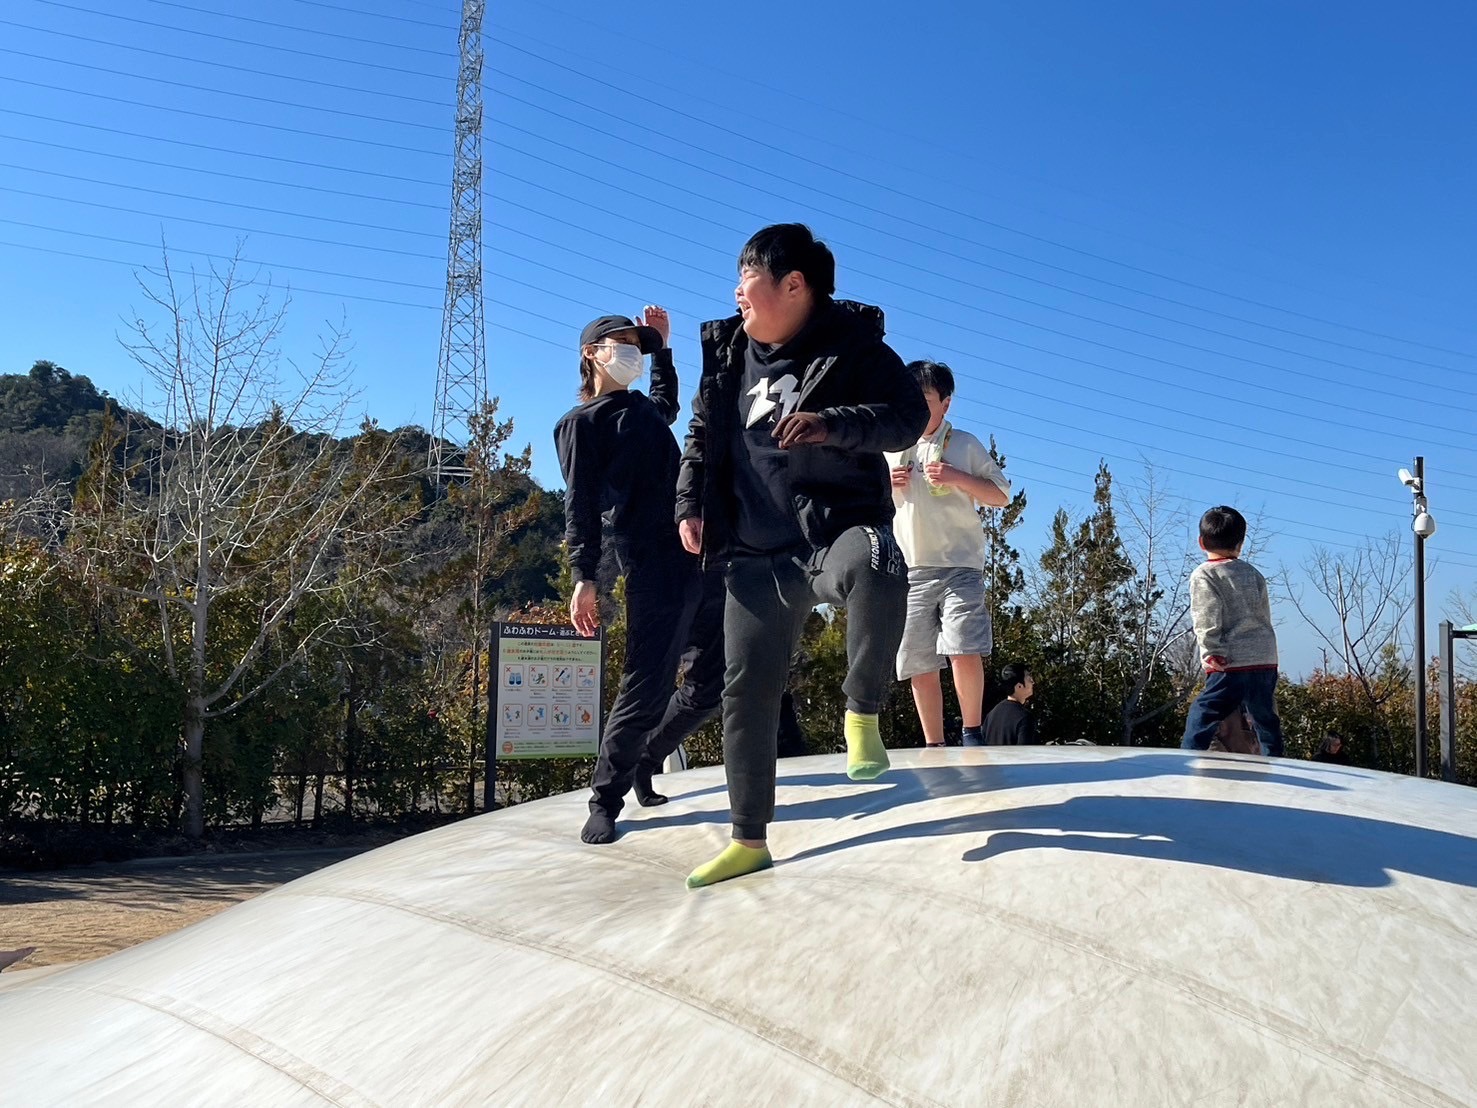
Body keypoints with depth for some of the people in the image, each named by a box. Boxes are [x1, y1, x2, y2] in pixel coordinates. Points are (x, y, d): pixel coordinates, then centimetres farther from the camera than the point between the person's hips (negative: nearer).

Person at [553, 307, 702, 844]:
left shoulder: (645, 409, 26)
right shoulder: (581, 422, 5)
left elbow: (669, 402, 52)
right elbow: (581, 504, -5)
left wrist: (662, 346, 39)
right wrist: (584, 577, -14)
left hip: (700, 551, 7)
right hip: (651, 564, -7)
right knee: (645, 688, -7)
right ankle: (604, 802, 7)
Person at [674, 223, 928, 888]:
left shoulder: (853, 346, -3)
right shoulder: (729, 353, 13)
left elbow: (909, 415, -12)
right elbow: (701, 437, 22)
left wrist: (830, 423, -27)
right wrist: (689, 505, 9)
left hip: (838, 527, -5)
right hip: (757, 554, 5)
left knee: (876, 570, -41)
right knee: (746, 688, 3)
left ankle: (862, 710, -16)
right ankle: (749, 840, 17)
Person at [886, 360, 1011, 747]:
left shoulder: (965, 445, 7)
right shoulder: (888, 449, 16)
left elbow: (1001, 496, 5)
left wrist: (958, 478, -9)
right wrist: (885, 486, 2)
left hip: (959, 566, -3)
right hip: (907, 570, 3)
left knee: (964, 652, -18)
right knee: (919, 665, 3)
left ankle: (972, 733, 0)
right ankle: (933, 747, 13)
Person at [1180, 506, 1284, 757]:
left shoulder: (1203, 575, -1)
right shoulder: (1253, 573, 16)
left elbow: (1206, 618, -12)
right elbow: (1264, 615, 15)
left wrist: (1212, 651, -8)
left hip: (1231, 664, -6)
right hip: (1266, 660, 6)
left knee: (1201, 717, -3)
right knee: (1267, 722, 16)